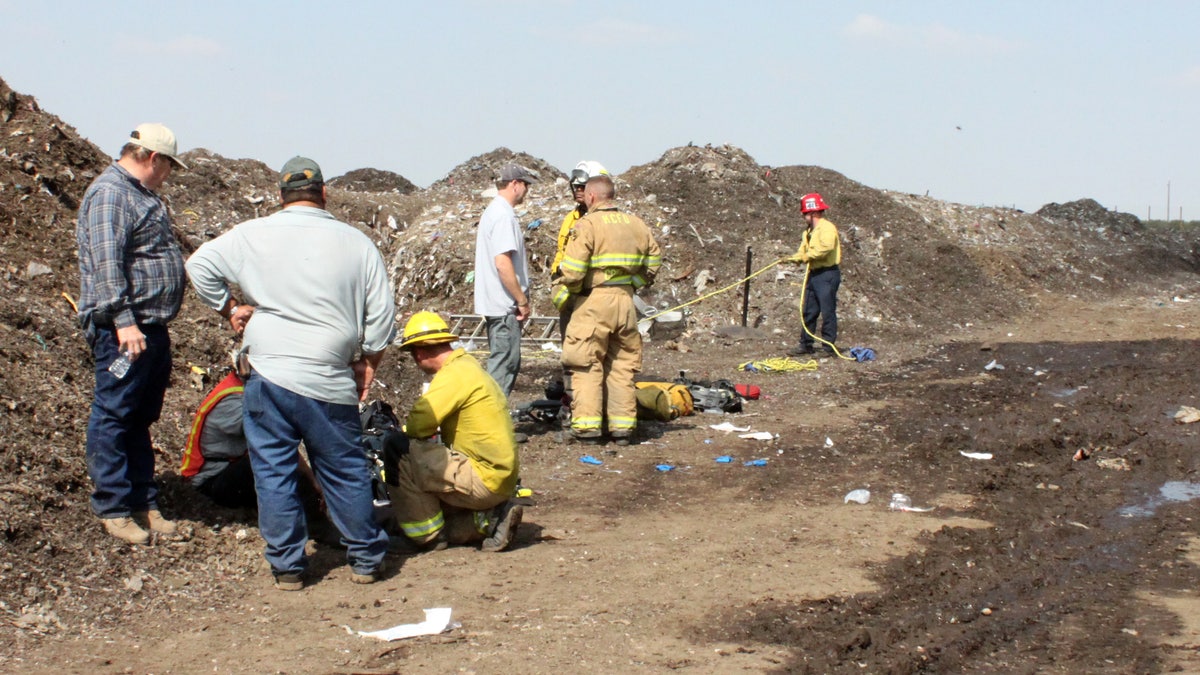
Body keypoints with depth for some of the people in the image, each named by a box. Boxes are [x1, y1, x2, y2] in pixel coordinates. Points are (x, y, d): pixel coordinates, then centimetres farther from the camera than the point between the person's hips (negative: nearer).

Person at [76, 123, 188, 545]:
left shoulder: (141, 194, 20)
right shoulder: (110, 194, -12)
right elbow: (106, 262, -21)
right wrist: (123, 320, -27)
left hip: (152, 329, 10)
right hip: (124, 331, -10)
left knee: (141, 419, 14)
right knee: (113, 418, -4)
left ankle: (143, 502, 20)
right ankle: (113, 509, 0)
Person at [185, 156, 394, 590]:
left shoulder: (253, 235, 1)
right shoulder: (356, 243, 3)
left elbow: (200, 266, 5)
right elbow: (381, 315, 3)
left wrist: (229, 309, 15)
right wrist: (368, 363, 15)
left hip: (270, 375, -1)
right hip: (330, 383, 1)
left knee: (274, 473, 8)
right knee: (346, 472, 12)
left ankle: (287, 566, 11)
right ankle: (366, 559, 21)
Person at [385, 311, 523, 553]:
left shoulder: (455, 374, -16)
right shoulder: (468, 365, 15)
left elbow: (418, 425, -23)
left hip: (483, 480, -10)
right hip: (500, 479, 10)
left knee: (400, 456, -14)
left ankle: (429, 536, -5)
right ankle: (489, 517, 8)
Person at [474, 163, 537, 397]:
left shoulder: (492, 211, 17)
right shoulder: (504, 216, -16)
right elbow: (502, 263, -24)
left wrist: (520, 299, 20)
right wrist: (522, 300, -17)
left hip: (495, 305, 10)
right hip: (504, 306, -10)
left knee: (507, 364, 15)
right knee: (504, 366, -7)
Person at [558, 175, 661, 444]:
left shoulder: (588, 224, -10)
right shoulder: (635, 224, 9)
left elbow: (573, 270, -17)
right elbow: (653, 263, 12)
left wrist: (573, 288, 3)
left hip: (594, 301, -6)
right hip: (626, 301, 6)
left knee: (587, 364, 2)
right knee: (623, 365, 11)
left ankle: (587, 423, -2)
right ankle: (623, 425, 13)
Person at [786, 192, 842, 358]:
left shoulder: (827, 228, -11)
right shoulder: (809, 231, 19)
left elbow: (825, 248, -26)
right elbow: (804, 251, 16)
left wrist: (807, 256, -15)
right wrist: (793, 258, -4)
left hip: (827, 274, -10)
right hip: (813, 274, 10)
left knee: (827, 312, -5)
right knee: (808, 311, 10)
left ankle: (829, 347, -1)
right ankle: (805, 345, 16)